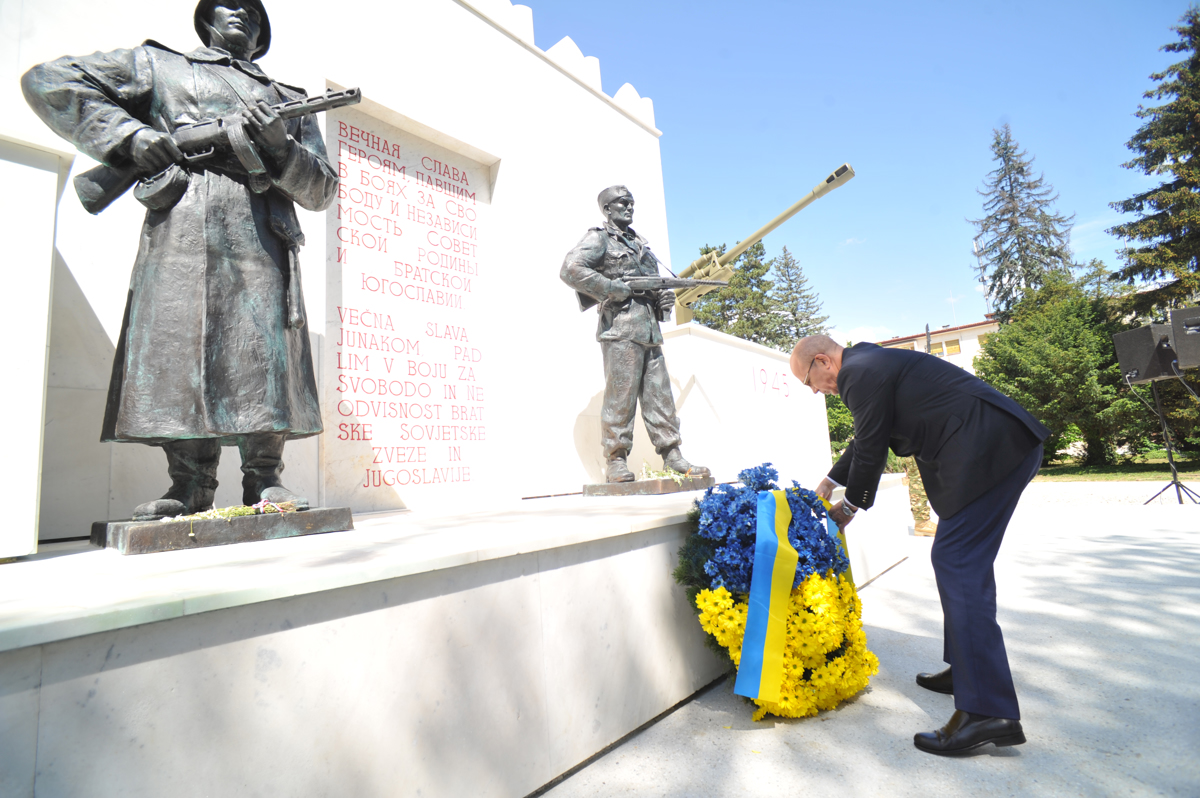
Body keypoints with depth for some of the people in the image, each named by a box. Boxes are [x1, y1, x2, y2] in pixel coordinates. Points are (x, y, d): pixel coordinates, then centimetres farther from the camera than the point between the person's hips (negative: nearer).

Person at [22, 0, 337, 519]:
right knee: (178, 351, -8)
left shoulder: (288, 100, 28)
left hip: (262, 239, 1)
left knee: (266, 353, -12)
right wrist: (129, 135, 5)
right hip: (181, 230, 0)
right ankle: (189, 488, -4)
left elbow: (323, 190, 18)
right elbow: (47, 81, 22)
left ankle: (264, 481, -7)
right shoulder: (157, 64, 27)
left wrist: (281, 148, -1)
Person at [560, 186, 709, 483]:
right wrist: (613, 288, -14)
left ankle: (672, 457, 7)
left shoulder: (640, 243, 27)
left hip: (650, 330, 7)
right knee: (621, 393, -9)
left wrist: (665, 296, 10)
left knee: (659, 394, 4)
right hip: (621, 328, -7)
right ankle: (616, 461, -2)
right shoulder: (599, 238, 4)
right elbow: (570, 270, -12)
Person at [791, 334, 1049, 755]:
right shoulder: (871, 362, 18)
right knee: (960, 562, 16)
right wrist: (830, 481, 33)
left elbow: (871, 449, -10)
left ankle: (986, 711, -11)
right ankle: (966, 668, 28)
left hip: (989, 449, -11)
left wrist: (851, 505, 6)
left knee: (958, 565, -12)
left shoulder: (861, 373, -14)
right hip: (1006, 446, 11)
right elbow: (866, 441, 27)